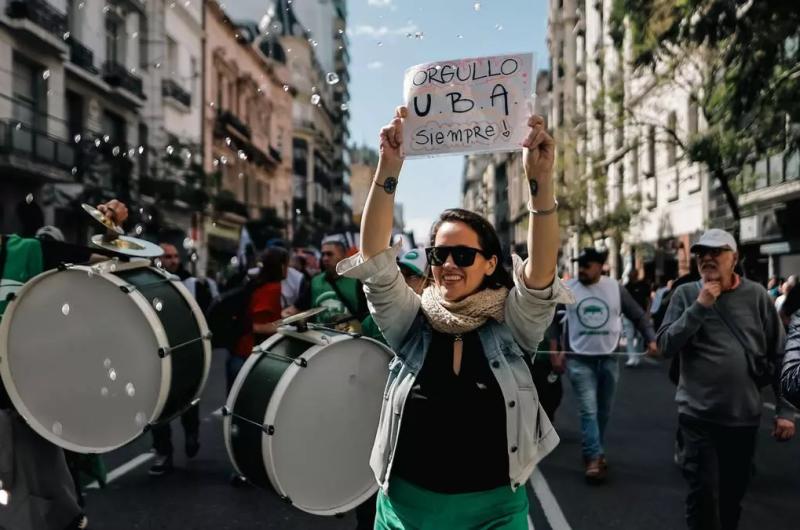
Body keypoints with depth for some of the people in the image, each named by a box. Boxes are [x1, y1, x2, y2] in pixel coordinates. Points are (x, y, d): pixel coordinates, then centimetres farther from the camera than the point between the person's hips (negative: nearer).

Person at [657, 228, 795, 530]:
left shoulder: (756, 295, -1)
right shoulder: (686, 294, -3)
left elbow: (779, 355, 3)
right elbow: (666, 346, -11)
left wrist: (785, 409, 0)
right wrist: (699, 307, -19)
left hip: (745, 416, 2)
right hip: (699, 416, -2)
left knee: (733, 495, 16)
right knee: (703, 494, -2)